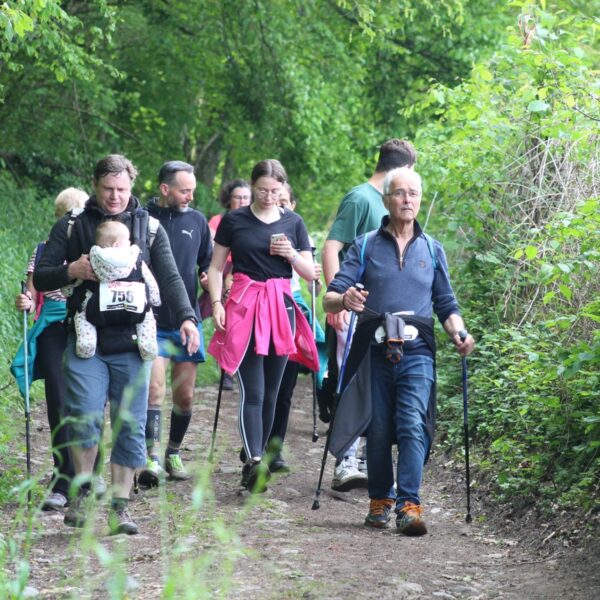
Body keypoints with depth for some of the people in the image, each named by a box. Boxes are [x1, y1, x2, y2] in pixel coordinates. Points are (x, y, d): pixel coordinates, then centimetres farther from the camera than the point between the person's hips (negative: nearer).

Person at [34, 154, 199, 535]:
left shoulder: (150, 228, 10)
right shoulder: (71, 227, 8)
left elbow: (169, 278, 3)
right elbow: (40, 278, 8)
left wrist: (186, 317, -13)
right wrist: (71, 272, -12)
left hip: (132, 342, 1)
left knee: (130, 424, 1)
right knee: (85, 415, -14)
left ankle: (120, 505, 9)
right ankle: (83, 492, 7)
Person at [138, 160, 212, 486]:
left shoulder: (196, 220, 9)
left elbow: (208, 261, 20)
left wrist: (208, 276, -2)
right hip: (152, 321, -4)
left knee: (185, 395, 8)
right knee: (154, 387, -17)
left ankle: (174, 453, 25)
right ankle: (152, 458, -18)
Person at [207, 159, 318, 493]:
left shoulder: (293, 223, 10)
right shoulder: (234, 221, 4)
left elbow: (310, 274, 11)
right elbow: (216, 268, 8)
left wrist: (291, 254, -7)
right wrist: (216, 302, -6)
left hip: (281, 308, 3)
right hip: (244, 306, -3)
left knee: (271, 391, 7)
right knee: (252, 391, -13)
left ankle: (259, 457, 16)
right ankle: (255, 460, -25)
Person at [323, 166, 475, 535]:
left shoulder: (432, 250, 15)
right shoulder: (366, 247, 8)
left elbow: (447, 305, 17)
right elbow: (330, 299, 1)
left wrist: (458, 332, -4)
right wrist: (344, 300, -23)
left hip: (416, 352, 0)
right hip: (374, 350, 0)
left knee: (412, 425, -15)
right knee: (378, 431, 3)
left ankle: (410, 505, -21)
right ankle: (381, 499, 19)